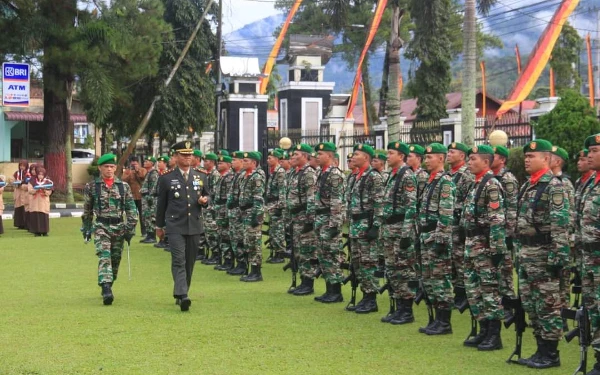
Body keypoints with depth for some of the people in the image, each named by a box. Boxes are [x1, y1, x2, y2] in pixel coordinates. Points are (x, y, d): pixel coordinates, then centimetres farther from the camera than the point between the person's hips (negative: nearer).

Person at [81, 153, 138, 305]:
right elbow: (87, 210, 11)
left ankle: (108, 287, 28)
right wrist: (86, 229, 13)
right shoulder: (91, 186, 2)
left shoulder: (124, 186, 5)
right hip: (101, 227, -2)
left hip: (119, 227, 3)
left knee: (115, 260, 9)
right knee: (104, 257, -17)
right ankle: (106, 291, -27)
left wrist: (130, 229, -2)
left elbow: (131, 209, 5)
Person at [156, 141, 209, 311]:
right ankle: (182, 295, -24)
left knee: (190, 262, 8)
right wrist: (159, 225, 13)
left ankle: (180, 294, 20)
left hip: (195, 226, 4)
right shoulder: (166, 179, 2)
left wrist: (204, 200, -6)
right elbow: (161, 203, 9)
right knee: (178, 261, -14)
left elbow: (206, 198, 19)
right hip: (175, 226, -4)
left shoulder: (201, 177, 10)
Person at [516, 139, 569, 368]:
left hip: (544, 254, -9)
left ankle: (550, 354, 4)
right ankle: (541, 350, 20)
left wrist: (558, 258, -22)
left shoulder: (553, 187, -13)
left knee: (548, 306, -2)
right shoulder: (527, 186, 14)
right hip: (526, 254, 9)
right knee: (531, 305, 12)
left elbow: (561, 226, -19)